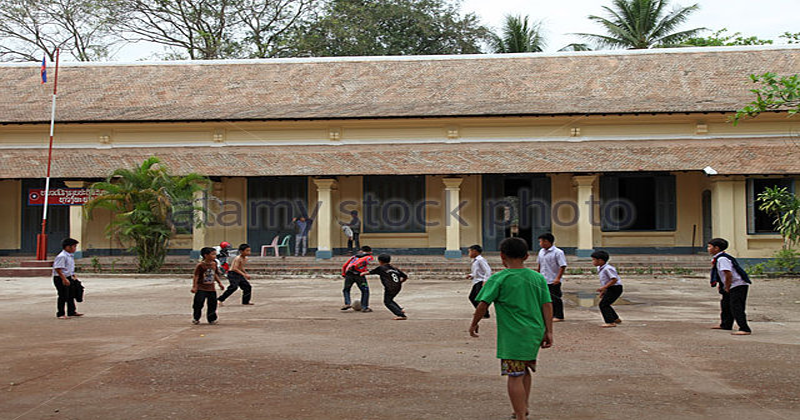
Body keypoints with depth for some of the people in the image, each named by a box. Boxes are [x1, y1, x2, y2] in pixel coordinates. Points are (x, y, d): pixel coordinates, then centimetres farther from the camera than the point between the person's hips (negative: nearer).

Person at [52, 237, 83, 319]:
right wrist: (64, 279, -26)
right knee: (63, 296, -4)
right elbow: (58, 269, -24)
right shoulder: (61, 256, -19)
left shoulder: (70, 256, 12)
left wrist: (74, 276, 17)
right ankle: (60, 314, 6)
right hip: (60, 279, -10)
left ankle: (71, 312, 28)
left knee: (71, 295, 16)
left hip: (68, 278, 10)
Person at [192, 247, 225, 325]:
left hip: (211, 288, 5)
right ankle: (196, 318, 11)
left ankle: (212, 319, 18)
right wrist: (194, 286, -15)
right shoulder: (200, 265, -13)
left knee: (212, 304, 5)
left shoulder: (214, 264, 5)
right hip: (201, 288, -5)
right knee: (199, 303, -5)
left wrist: (220, 283, 16)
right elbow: (196, 276, -11)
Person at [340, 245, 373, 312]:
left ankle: (347, 303, 0)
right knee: (365, 291, 9)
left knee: (346, 290, 19)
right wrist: (355, 266, -15)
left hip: (349, 274, 4)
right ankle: (364, 307, 4)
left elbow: (344, 266, 25)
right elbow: (363, 260, -6)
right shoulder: (369, 257, 17)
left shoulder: (354, 256, 30)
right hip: (359, 274, -3)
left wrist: (343, 274, 33)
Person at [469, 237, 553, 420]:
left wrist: (474, 324, 6)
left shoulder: (498, 279, -7)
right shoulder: (538, 278, 6)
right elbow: (547, 306, 4)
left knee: (515, 376, -3)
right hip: (535, 333, 6)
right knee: (525, 371, 24)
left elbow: (483, 304, -8)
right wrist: (548, 332, 8)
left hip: (513, 335, -6)